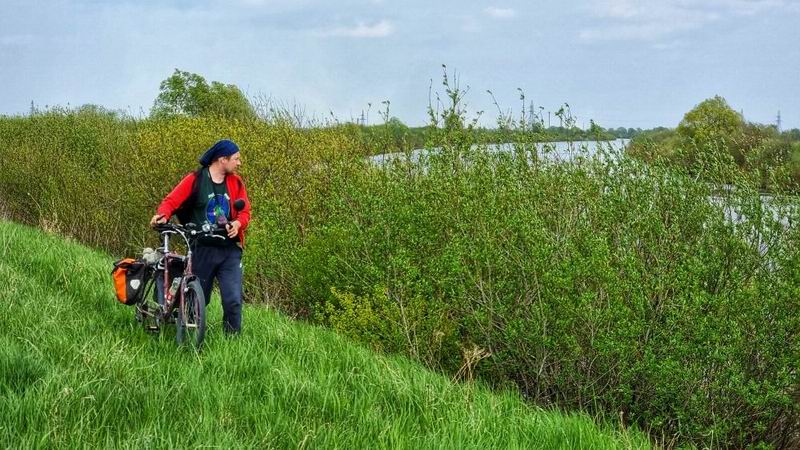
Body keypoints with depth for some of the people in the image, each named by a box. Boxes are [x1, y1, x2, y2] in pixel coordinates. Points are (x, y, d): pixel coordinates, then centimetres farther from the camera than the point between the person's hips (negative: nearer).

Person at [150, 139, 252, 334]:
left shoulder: (236, 183, 9)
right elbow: (172, 201, -7)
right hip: (202, 250, -2)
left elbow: (244, 211, 7)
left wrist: (238, 223, -16)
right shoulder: (195, 180, -2)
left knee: (233, 300, -8)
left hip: (230, 251, 2)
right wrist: (163, 215, -28)